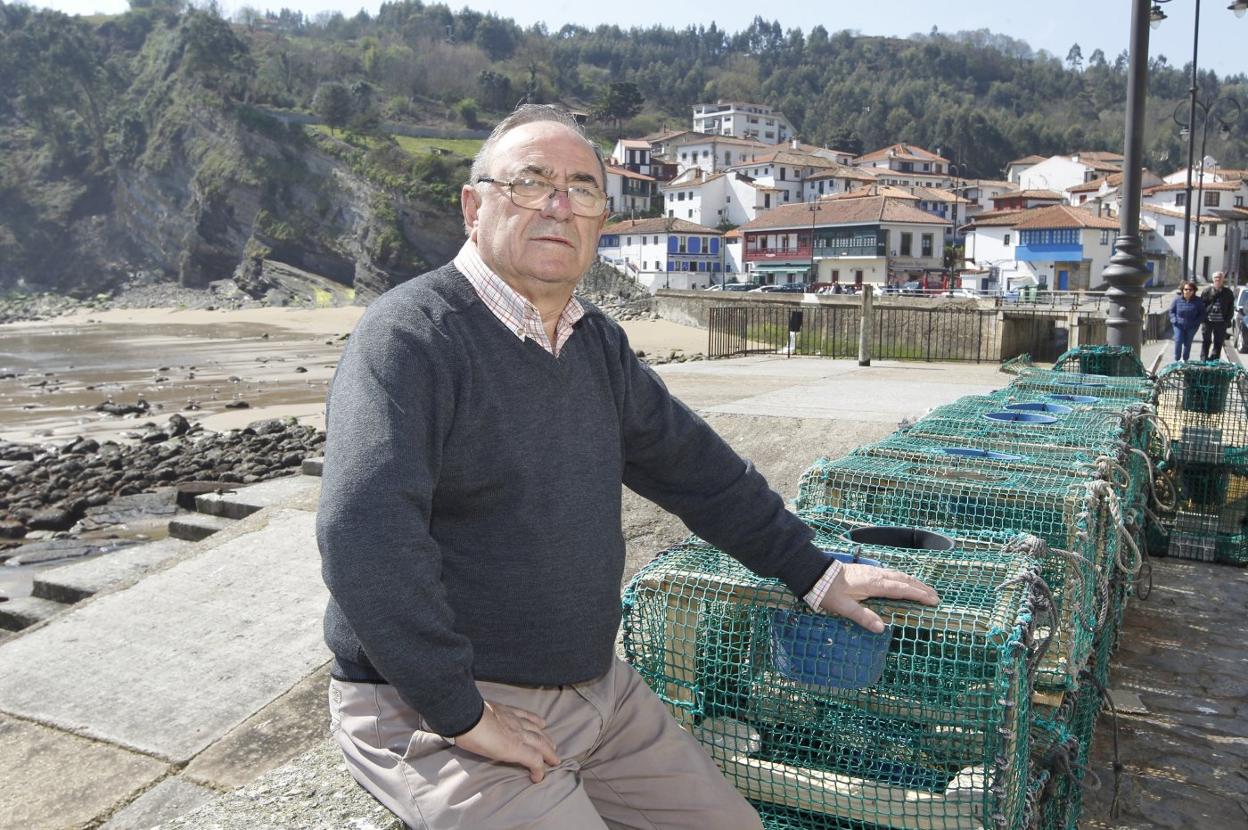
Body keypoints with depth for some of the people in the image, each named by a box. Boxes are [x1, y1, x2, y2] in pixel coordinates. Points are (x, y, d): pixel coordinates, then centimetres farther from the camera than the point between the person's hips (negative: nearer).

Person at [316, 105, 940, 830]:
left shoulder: (599, 343, 6)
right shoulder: (411, 335, -19)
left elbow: (694, 465, 14)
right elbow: (365, 537, -29)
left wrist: (816, 574, 14)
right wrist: (461, 715, -25)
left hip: (597, 687, 8)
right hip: (432, 713, -7)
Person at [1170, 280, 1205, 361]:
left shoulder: (1198, 301, -3)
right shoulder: (1177, 299, -4)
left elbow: (1202, 313, 3)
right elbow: (1171, 311, 6)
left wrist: (1197, 322, -11)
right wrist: (1174, 320, -9)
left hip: (1191, 327, 1)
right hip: (1179, 325, -1)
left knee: (1187, 343, 10)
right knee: (1178, 342, -11)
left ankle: (1185, 360, 24)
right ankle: (1177, 360, 3)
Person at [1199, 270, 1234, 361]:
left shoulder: (1228, 293, 5)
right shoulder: (1207, 290, -1)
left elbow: (1231, 308, 7)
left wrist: (1227, 320, -2)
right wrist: (1203, 317, -8)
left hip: (1221, 322, 2)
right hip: (1207, 321, -2)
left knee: (1218, 343, 8)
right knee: (1206, 342, 6)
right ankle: (1203, 360, 14)